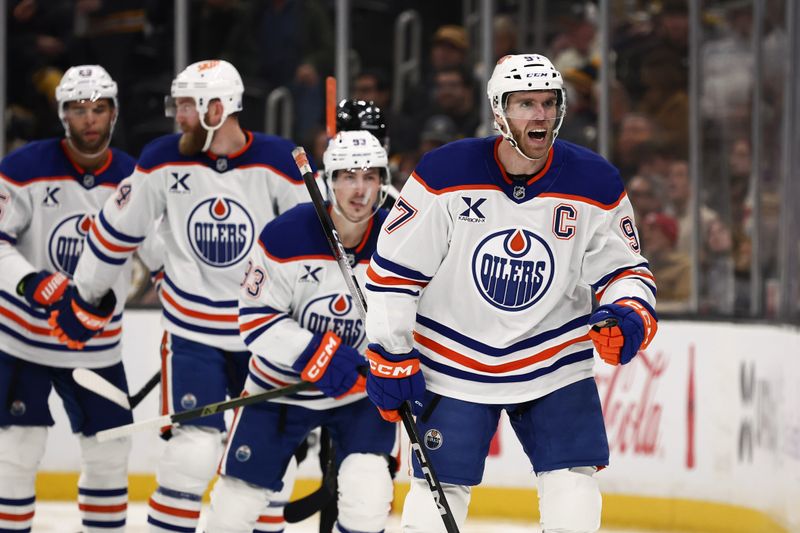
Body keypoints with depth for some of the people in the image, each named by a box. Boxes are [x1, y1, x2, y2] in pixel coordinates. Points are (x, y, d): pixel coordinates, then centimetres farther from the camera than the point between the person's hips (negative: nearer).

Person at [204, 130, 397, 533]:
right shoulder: (285, 238, -18)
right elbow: (256, 321, -16)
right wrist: (316, 354, -29)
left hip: (361, 393, 0)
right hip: (280, 384, 0)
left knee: (367, 499, -19)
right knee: (238, 500, 5)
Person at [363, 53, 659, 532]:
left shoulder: (595, 184, -9)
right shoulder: (445, 175, -15)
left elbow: (625, 269, 0)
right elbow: (394, 267, -8)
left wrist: (629, 315, -22)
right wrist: (390, 356, -7)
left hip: (554, 364, 2)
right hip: (453, 364, -1)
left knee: (573, 493, -7)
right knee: (440, 493, 2)